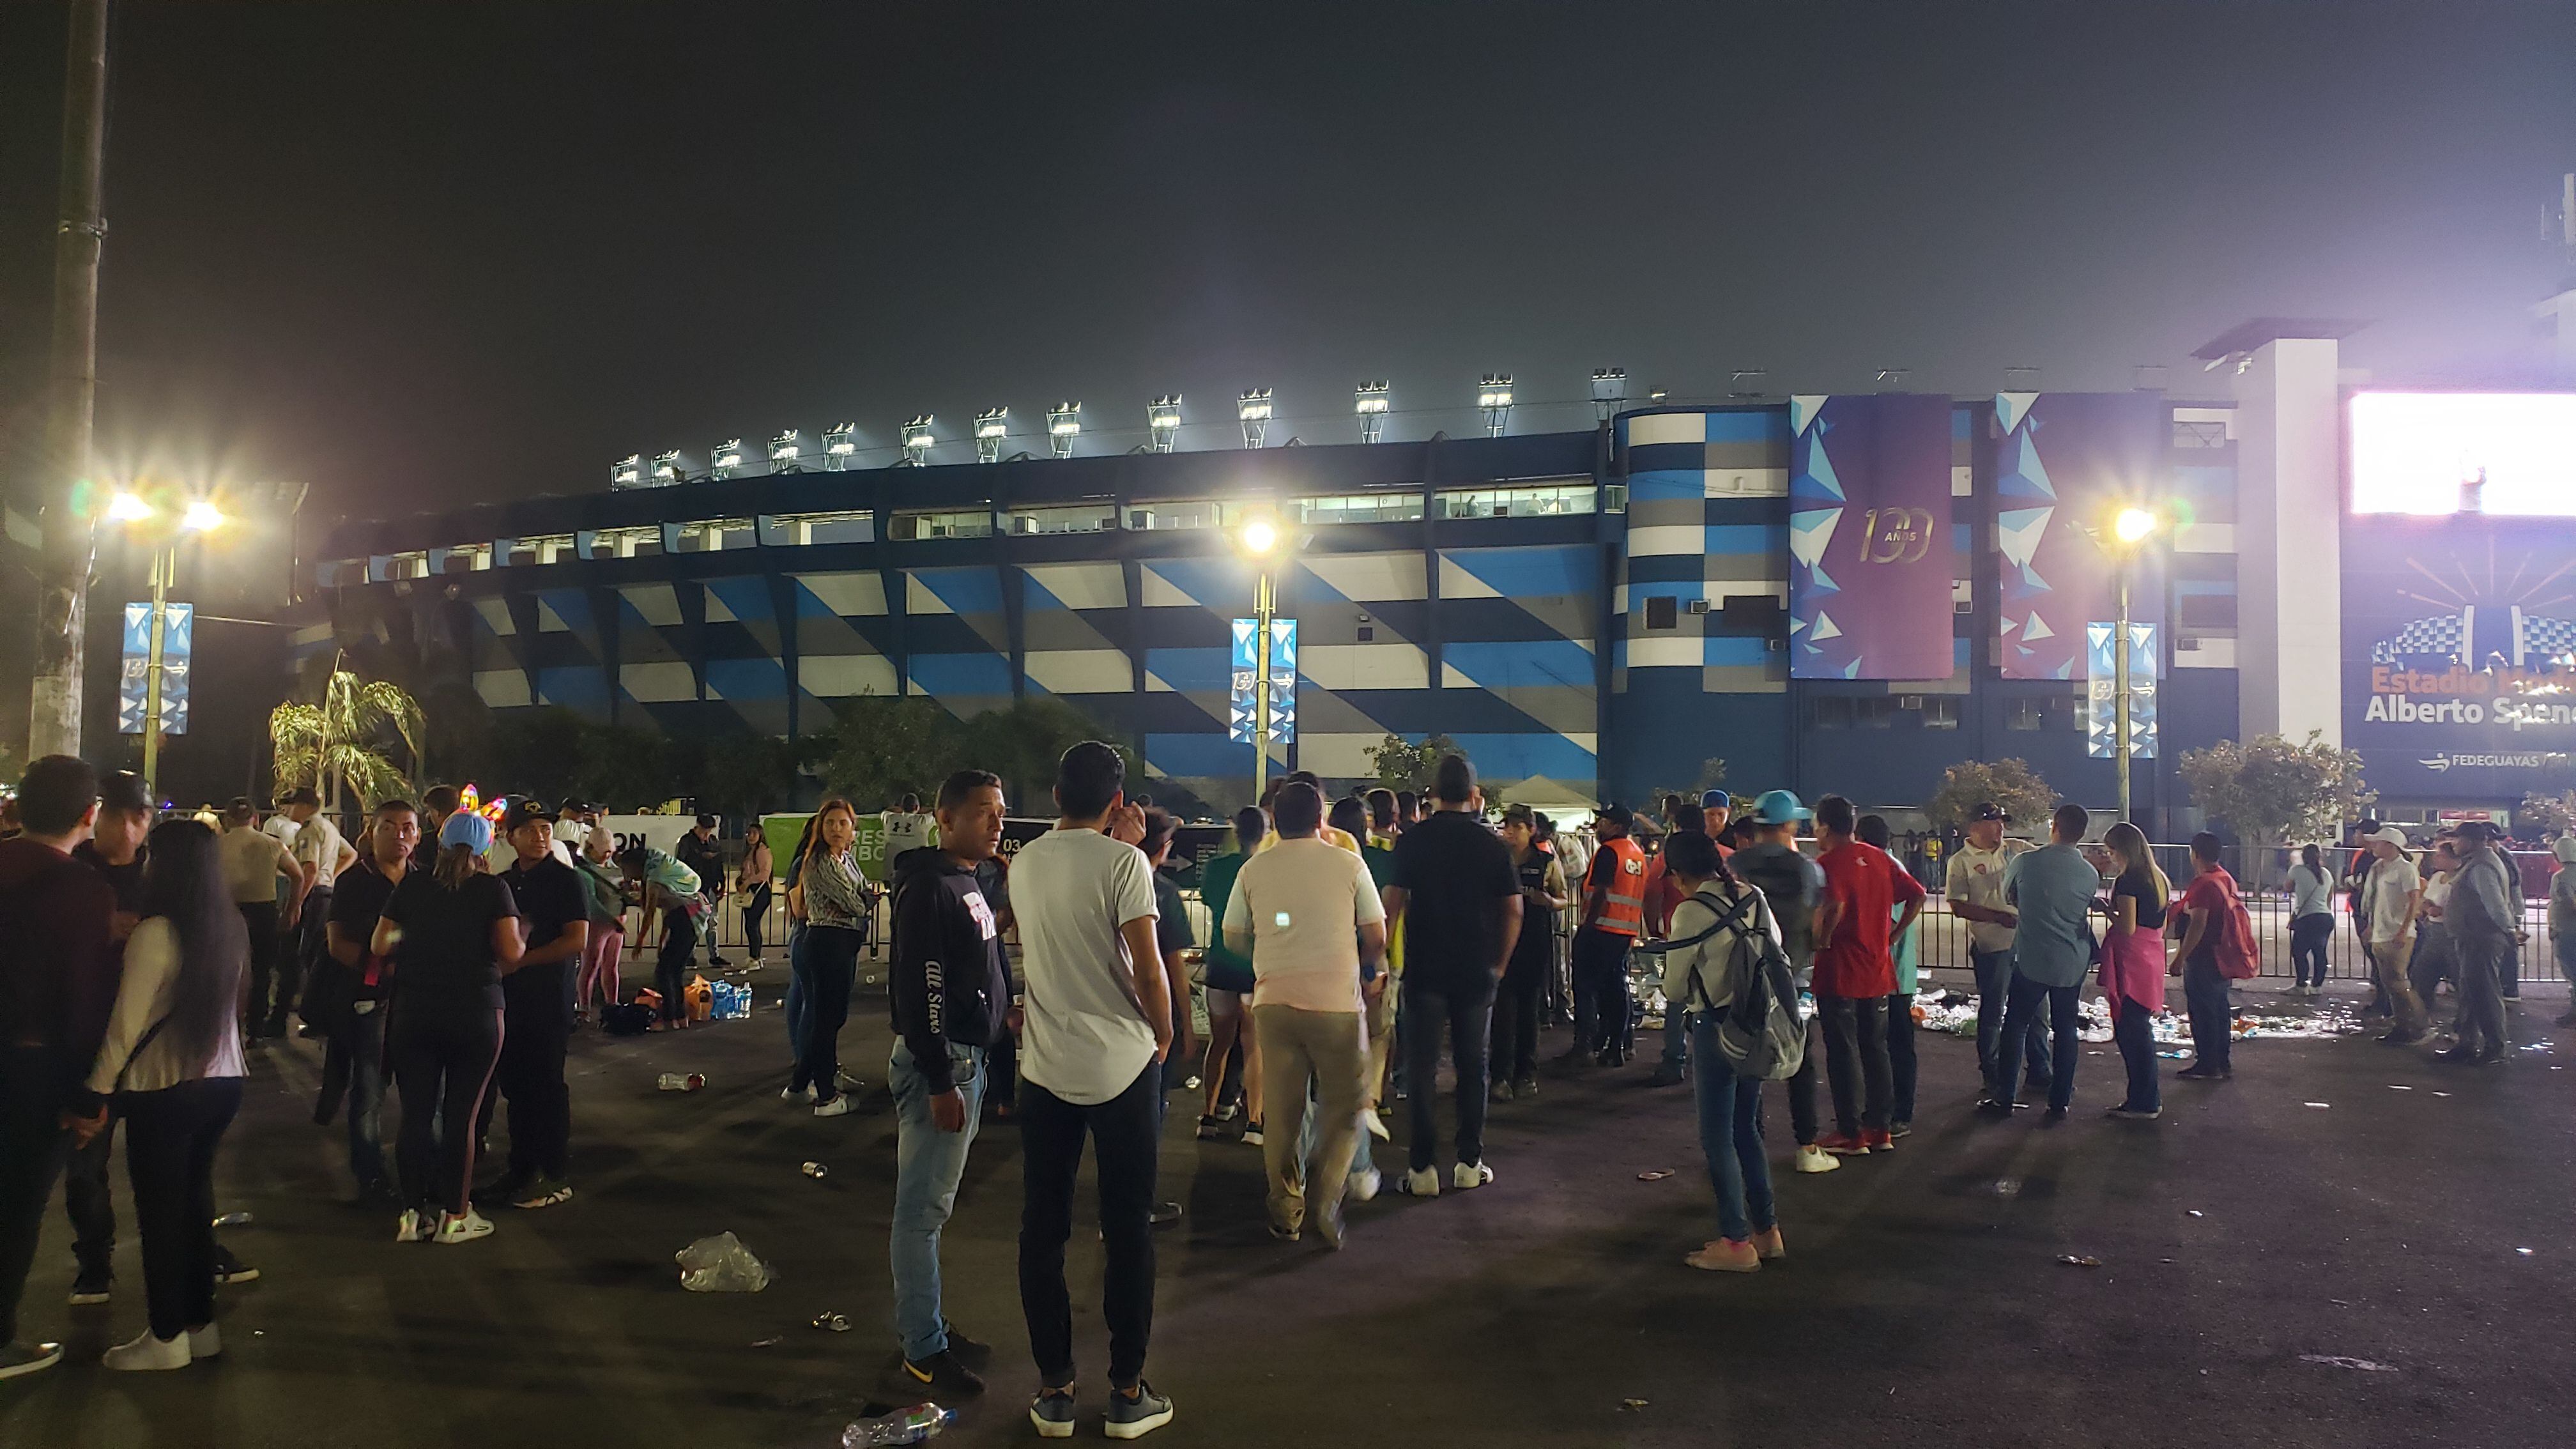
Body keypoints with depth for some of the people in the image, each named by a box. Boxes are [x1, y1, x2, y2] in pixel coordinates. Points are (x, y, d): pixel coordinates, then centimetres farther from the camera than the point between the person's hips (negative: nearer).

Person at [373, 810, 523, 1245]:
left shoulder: (411, 886, 4)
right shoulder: (492, 888, -6)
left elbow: (379, 946, 8)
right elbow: (511, 952, -13)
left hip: (414, 1011, 3)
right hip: (475, 1013, -3)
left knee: (416, 1113, 9)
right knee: (462, 1115, 3)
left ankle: (413, 1213, 14)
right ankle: (454, 1216, 8)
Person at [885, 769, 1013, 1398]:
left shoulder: (970, 885, 14)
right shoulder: (929, 887, -15)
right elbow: (919, 991, -20)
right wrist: (940, 1082, -21)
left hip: (969, 1058, 9)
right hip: (939, 1063, -9)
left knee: (930, 1204, 17)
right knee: (924, 1208, -2)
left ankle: (920, 1323, 27)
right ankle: (924, 1351, 5)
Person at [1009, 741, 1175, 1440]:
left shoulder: (1023, 864, 4)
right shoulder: (1123, 862, -12)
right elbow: (1147, 969, -15)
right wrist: (1163, 1033, 2)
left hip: (1045, 1066, 4)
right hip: (1122, 1062, -4)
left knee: (1043, 1229, 10)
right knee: (1129, 1229, 6)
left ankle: (1054, 1391, 17)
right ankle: (1128, 1394, 13)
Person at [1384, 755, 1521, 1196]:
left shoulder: (1412, 841, -5)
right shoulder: (1493, 844, 0)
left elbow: (1393, 904, -8)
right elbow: (1513, 911, 1)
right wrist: (1500, 963, 11)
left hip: (1425, 969, -1)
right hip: (1478, 972, 1)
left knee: (1422, 1068, 4)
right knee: (1472, 1065, 12)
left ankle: (1424, 1168, 4)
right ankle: (1470, 1163, 15)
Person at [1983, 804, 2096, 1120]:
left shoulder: (2025, 862, -10)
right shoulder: (2091, 874, -4)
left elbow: (2009, 897, 6)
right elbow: (2086, 911, 10)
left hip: (2031, 959, -2)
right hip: (2073, 962, 2)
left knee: (2015, 1026, 8)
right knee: (2066, 1029, 11)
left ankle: (2004, 1097, 11)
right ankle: (2060, 1102, 14)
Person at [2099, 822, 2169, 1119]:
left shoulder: (2127, 882, -16)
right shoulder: (2160, 880, 12)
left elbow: (2127, 928, -21)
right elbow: (2161, 926, 19)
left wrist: (2108, 910, -4)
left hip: (2131, 962, -9)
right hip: (2153, 958, 9)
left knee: (2130, 1031, -1)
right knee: (2141, 1030, 17)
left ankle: (2144, 1104, 5)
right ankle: (2149, 1097, 24)